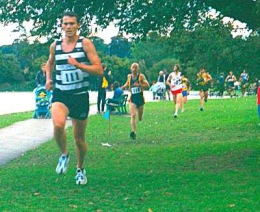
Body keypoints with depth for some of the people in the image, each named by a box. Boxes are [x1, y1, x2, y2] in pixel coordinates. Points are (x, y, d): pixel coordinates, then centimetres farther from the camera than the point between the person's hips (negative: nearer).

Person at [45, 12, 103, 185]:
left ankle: (81, 169, 34)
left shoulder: (85, 43, -7)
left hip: (80, 96, -1)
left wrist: (78, 65, -25)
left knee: (79, 138, 8)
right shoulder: (55, 46, 4)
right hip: (60, 95, 1)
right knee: (58, 125, -29)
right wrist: (48, 79, 10)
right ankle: (64, 154, -1)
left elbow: (99, 70, -13)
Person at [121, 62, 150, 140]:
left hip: (140, 98, -1)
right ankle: (134, 132, -29)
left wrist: (139, 85, -26)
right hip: (132, 98, 1)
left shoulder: (141, 76, -5)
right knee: (133, 115, -21)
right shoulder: (129, 76, 5)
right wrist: (124, 87, 6)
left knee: (140, 118, 13)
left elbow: (148, 85, -14)